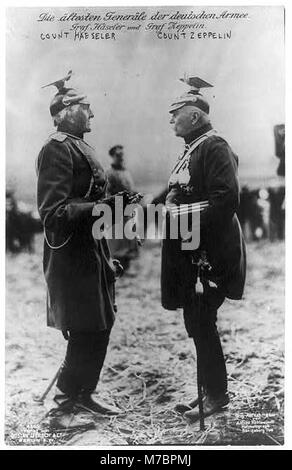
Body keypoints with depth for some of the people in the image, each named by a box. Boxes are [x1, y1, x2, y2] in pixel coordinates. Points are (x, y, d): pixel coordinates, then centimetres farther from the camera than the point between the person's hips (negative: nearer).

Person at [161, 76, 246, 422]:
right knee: (197, 323, 13)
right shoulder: (192, 149, 18)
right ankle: (209, 391, 27)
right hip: (191, 251, 9)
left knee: (201, 322, -3)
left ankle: (217, 395, 15)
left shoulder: (215, 147, -11)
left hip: (211, 251, -9)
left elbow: (226, 199, -22)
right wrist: (169, 206, 5)